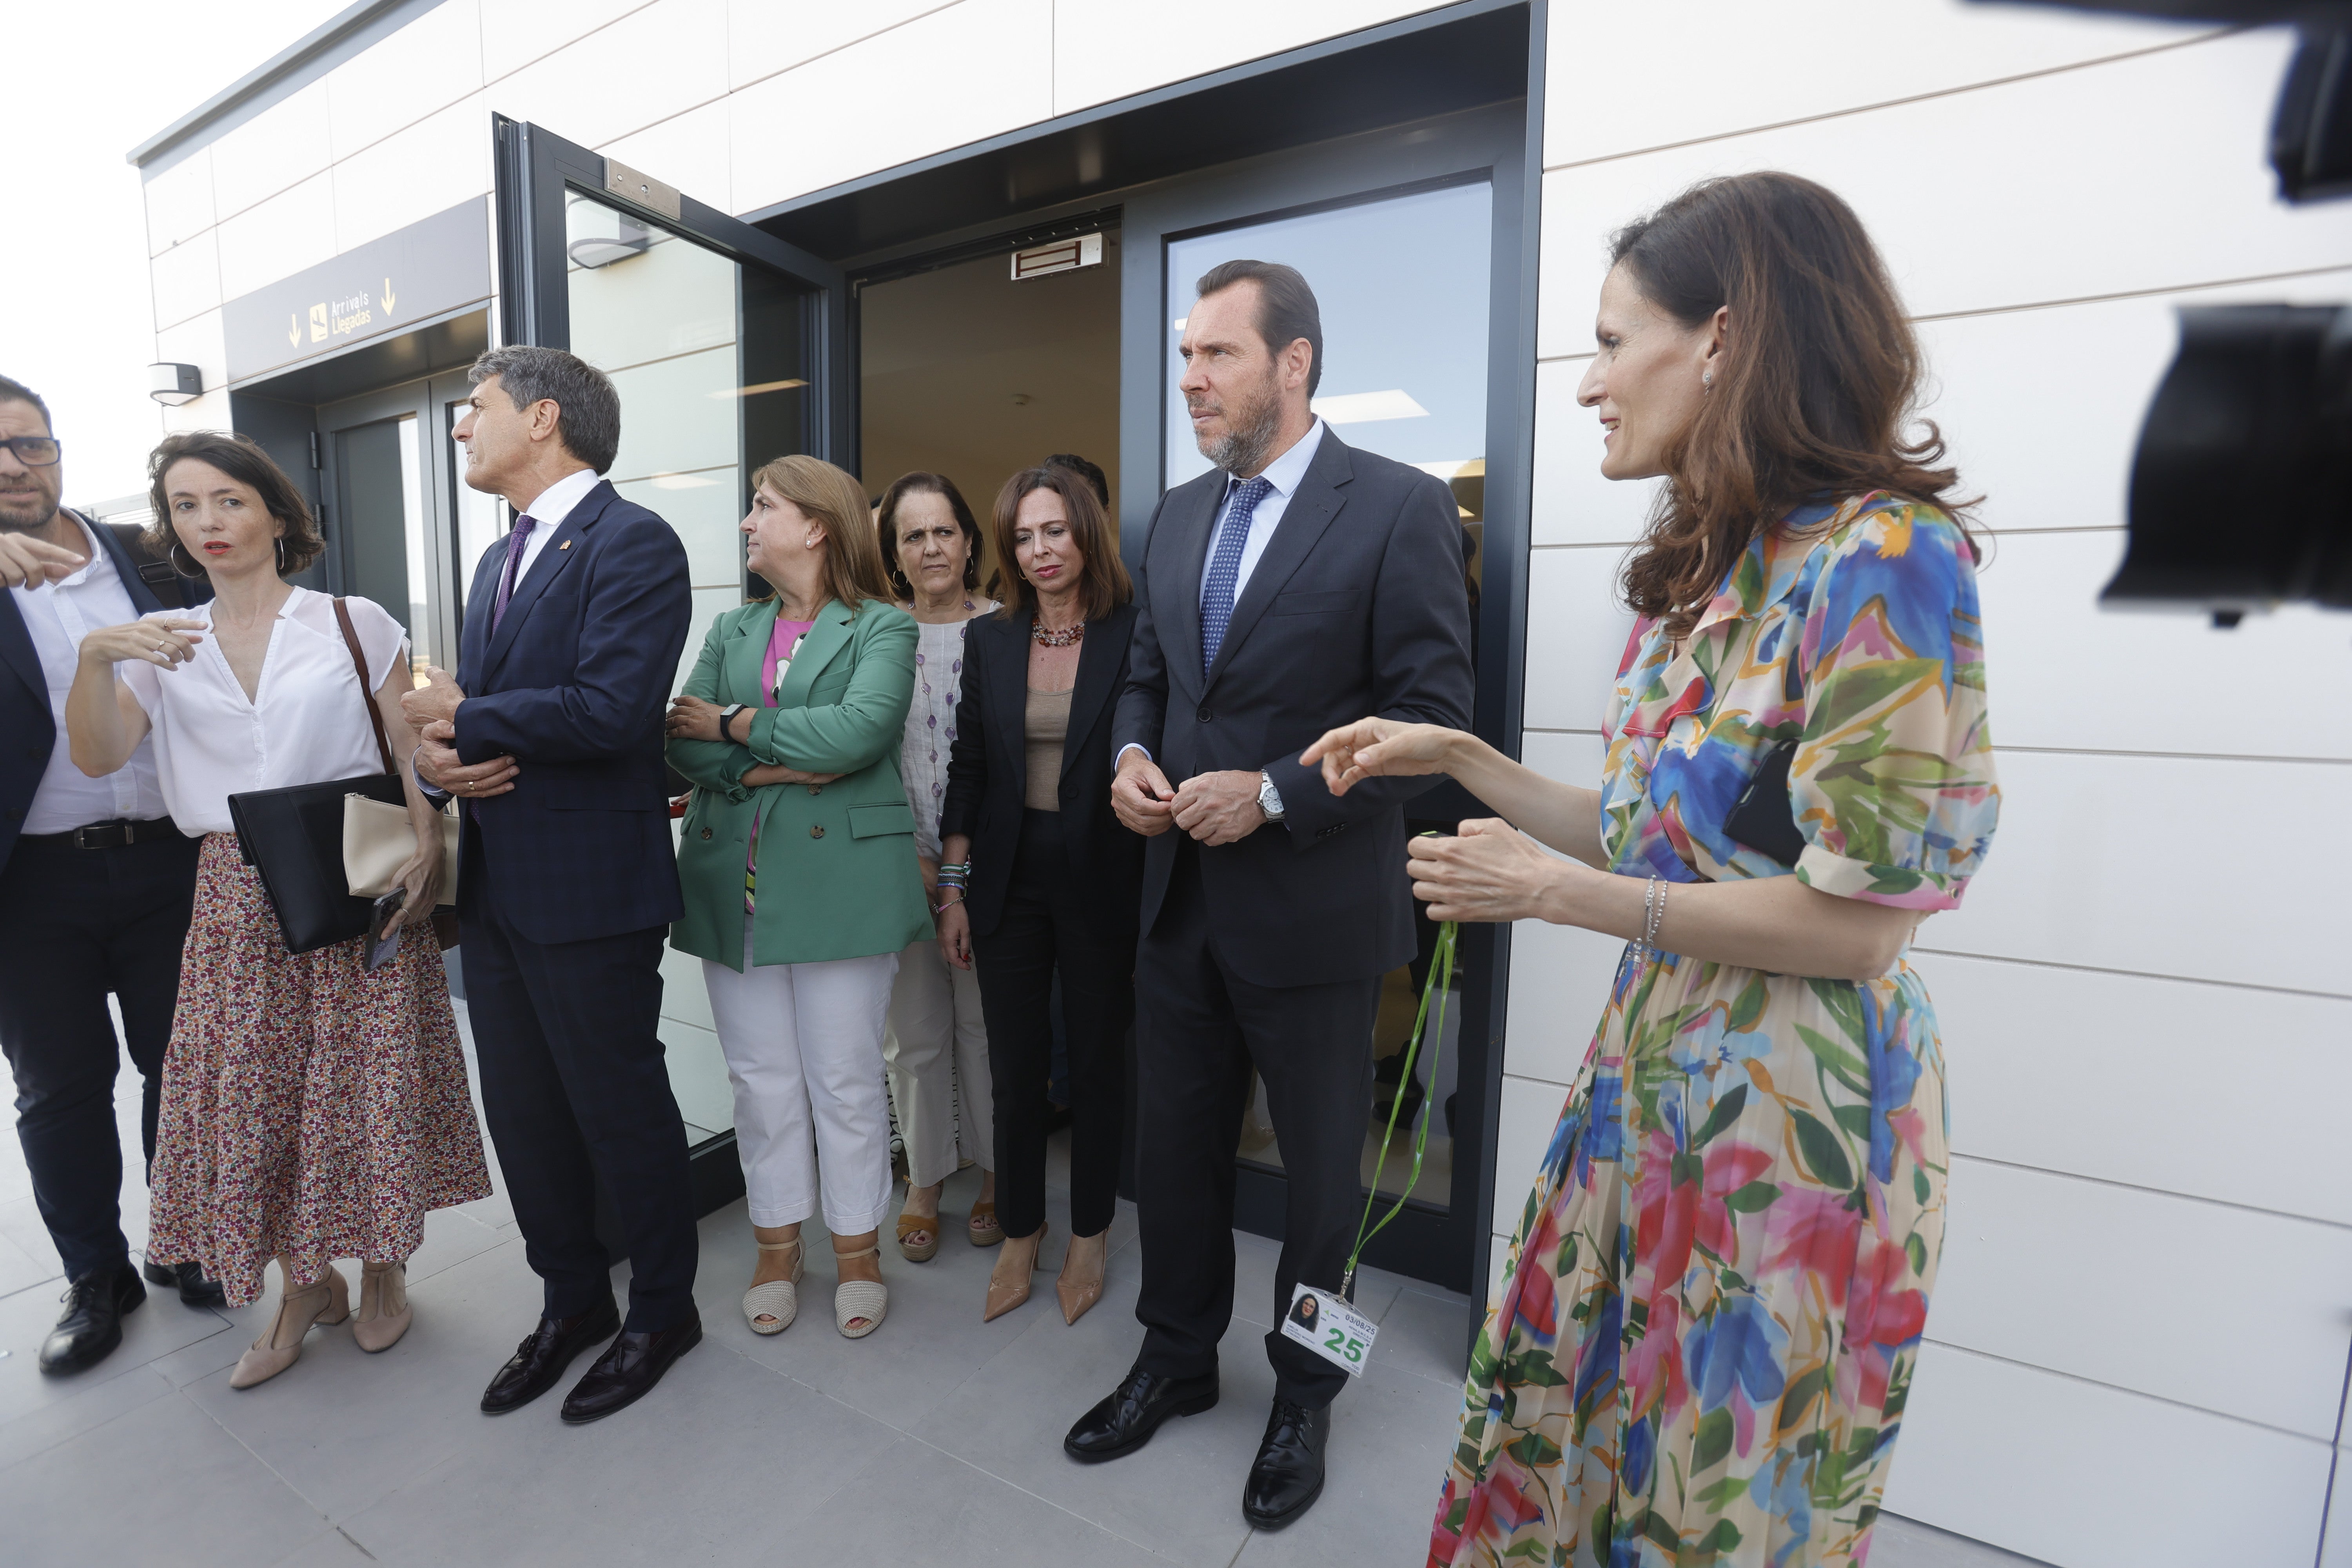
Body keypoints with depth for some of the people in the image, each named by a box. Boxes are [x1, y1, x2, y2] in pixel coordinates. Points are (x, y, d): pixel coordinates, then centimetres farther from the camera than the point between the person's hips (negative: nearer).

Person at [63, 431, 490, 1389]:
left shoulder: (354, 624, 1)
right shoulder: (164, 644, 10)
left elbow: (414, 753, -1)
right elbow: (97, 757, 0)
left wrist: (424, 845, -16)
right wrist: (94, 656, -16)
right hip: (238, 900, 3)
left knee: (369, 1076, 4)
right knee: (253, 1092, 7)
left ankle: (383, 1268, 25)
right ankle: (304, 1283, 27)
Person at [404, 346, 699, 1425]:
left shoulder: (631, 543, -11)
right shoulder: (499, 561, 18)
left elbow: (610, 710, -23)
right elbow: (458, 707, 18)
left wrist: (462, 716, -10)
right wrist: (440, 755, -5)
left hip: (589, 889, -9)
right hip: (495, 883, 9)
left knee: (620, 1111, 6)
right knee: (522, 1114, 17)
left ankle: (661, 1312, 28)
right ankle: (572, 1303, 37)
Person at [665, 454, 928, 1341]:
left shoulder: (882, 628, 0)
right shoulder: (731, 631, 16)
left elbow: (860, 729, -18)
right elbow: (683, 744, 4)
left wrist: (736, 723, -8)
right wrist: (771, 769, -13)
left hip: (838, 880, -4)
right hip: (735, 884, 5)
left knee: (845, 1082, 5)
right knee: (761, 1079, 13)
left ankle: (857, 1251, 25)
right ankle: (776, 1248, 31)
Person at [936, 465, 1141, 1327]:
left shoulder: (1132, 635, -5)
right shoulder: (989, 640, 6)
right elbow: (967, 769, 7)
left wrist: (1153, 898, -10)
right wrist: (954, 890, 4)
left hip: (1101, 882, -3)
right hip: (1010, 878, 3)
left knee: (1097, 1061, 11)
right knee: (1016, 1066, 11)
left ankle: (1090, 1234, 32)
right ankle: (1021, 1231, 32)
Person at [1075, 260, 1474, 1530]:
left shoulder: (1400, 508, -9)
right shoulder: (1178, 513, 10)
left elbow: (1432, 714, -13)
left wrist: (1275, 794, -21)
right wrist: (1132, 751, -5)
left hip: (1314, 909, -5)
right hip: (1180, 898, 6)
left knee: (1321, 1170, 15)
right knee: (1171, 1149, 19)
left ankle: (1303, 1394, 41)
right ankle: (1175, 1361, 44)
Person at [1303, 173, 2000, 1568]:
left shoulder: (1885, 559, -18)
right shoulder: (1702, 571, 7)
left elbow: (1857, 919, -20)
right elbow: (1655, 839, 8)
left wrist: (1556, 894, -17)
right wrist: (1457, 756, 4)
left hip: (1789, 1119, -7)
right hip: (1648, 1079, 8)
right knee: (1552, 1424, 22)